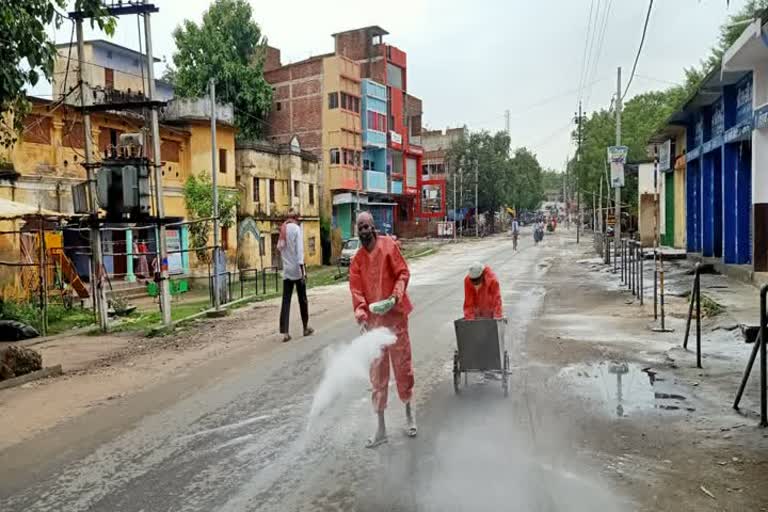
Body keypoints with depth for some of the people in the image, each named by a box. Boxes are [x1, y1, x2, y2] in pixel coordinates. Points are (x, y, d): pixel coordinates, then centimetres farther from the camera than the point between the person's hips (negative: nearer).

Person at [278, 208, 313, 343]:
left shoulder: (282, 229, 9)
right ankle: (306, 327, 22)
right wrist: (302, 268, -16)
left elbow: (279, 248, 10)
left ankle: (285, 332, -6)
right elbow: (299, 250, -14)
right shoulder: (296, 228, -8)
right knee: (302, 299, 10)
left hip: (286, 271, 4)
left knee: (286, 300, 0)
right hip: (297, 269, -4)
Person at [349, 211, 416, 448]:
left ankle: (408, 411, 31)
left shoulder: (389, 246, -4)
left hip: (395, 315, -3)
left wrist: (396, 296, -22)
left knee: (402, 363, 7)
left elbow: (403, 273, -6)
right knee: (377, 371, 7)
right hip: (373, 320, 3)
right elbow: (356, 290, -1)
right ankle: (381, 427, 15)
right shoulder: (357, 260, 6)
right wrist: (361, 315, -16)